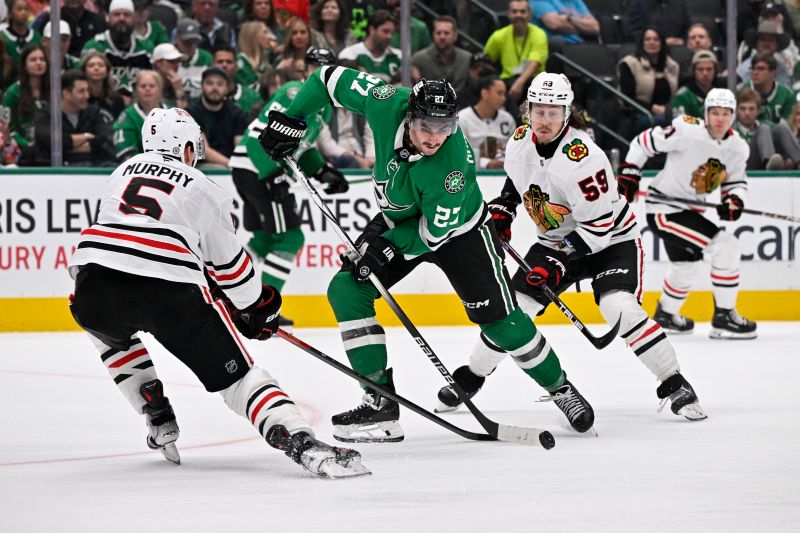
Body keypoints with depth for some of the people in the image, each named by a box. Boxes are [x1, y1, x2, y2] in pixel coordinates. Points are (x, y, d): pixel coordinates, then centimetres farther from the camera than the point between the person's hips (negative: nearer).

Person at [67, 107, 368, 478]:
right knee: (236, 374, 2)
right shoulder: (202, 190, 19)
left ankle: (159, 421, 29)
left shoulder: (125, 170, 30)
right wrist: (256, 309, 40)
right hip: (170, 293, -3)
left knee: (111, 332, 39)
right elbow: (229, 264, 20)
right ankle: (302, 443, -19)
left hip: (95, 282, 3)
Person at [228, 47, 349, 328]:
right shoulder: (295, 95, -14)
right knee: (290, 238, -8)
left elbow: (303, 147, 26)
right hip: (255, 167, -10)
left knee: (265, 239, 16)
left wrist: (324, 172, 12)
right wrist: (275, 177, -27)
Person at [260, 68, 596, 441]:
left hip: (456, 229, -5)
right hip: (399, 220, 5)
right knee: (347, 290, -11)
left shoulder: (453, 165, -38)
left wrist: (386, 245, -29)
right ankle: (380, 403, -9)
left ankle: (560, 388, 16)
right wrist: (288, 120, -14)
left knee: (498, 319, -8)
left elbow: (434, 232, -27)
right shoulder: (387, 104, -29)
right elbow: (332, 77, -14)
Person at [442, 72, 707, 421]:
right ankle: (473, 375, 22)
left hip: (610, 239, -6)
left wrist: (558, 261, -30)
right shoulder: (520, 142, -8)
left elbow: (600, 223, -28)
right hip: (556, 241, 6)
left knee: (619, 308, -27)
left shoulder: (581, 157, -30)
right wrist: (501, 211, 5)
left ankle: (674, 386, -17)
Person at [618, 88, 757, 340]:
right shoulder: (687, 130, -21)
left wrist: (734, 200, -14)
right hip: (663, 207, -9)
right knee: (724, 245, -18)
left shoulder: (738, 148, -1)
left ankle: (666, 314, 51)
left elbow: (737, 182, 8)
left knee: (686, 264, 26)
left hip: (689, 209, 9)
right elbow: (644, 142, -13)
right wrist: (628, 173, -14)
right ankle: (724, 316, -10)